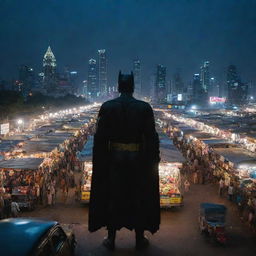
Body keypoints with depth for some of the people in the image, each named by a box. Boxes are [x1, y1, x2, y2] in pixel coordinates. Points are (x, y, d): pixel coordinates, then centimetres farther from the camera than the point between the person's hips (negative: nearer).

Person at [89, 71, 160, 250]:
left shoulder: (107, 107, -6)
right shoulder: (145, 108, -7)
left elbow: (100, 137, -7)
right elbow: (152, 137, -7)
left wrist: (99, 160, 2)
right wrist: (154, 159, 3)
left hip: (114, 157, 0)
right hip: (138, 159, 0)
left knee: (113, 196, 12)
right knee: (139, 197, 13)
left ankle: (111, 239, 22)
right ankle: (140, 239, 23)